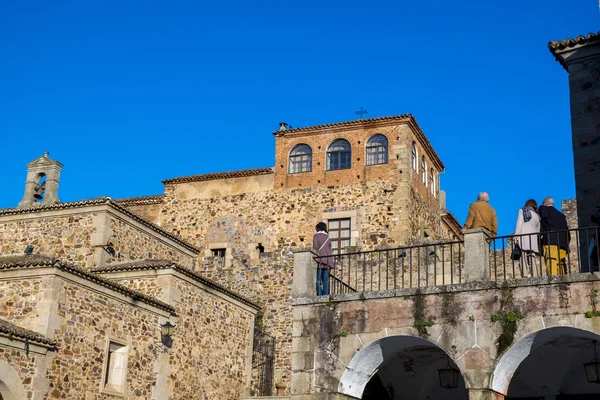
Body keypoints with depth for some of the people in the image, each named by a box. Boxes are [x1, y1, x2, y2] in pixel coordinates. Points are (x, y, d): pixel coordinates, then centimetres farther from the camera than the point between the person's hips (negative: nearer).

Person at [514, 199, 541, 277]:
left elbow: (519, 224, -1)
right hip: (533, 240, 4)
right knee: (533, 261, 2)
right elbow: (538, 230, 20)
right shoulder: (537, 216, 22)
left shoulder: (522, 211, 10)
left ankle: (525, 277, -23)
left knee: (523, 260, -11)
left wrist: (516, 237, -5)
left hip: (523, 238, -4)